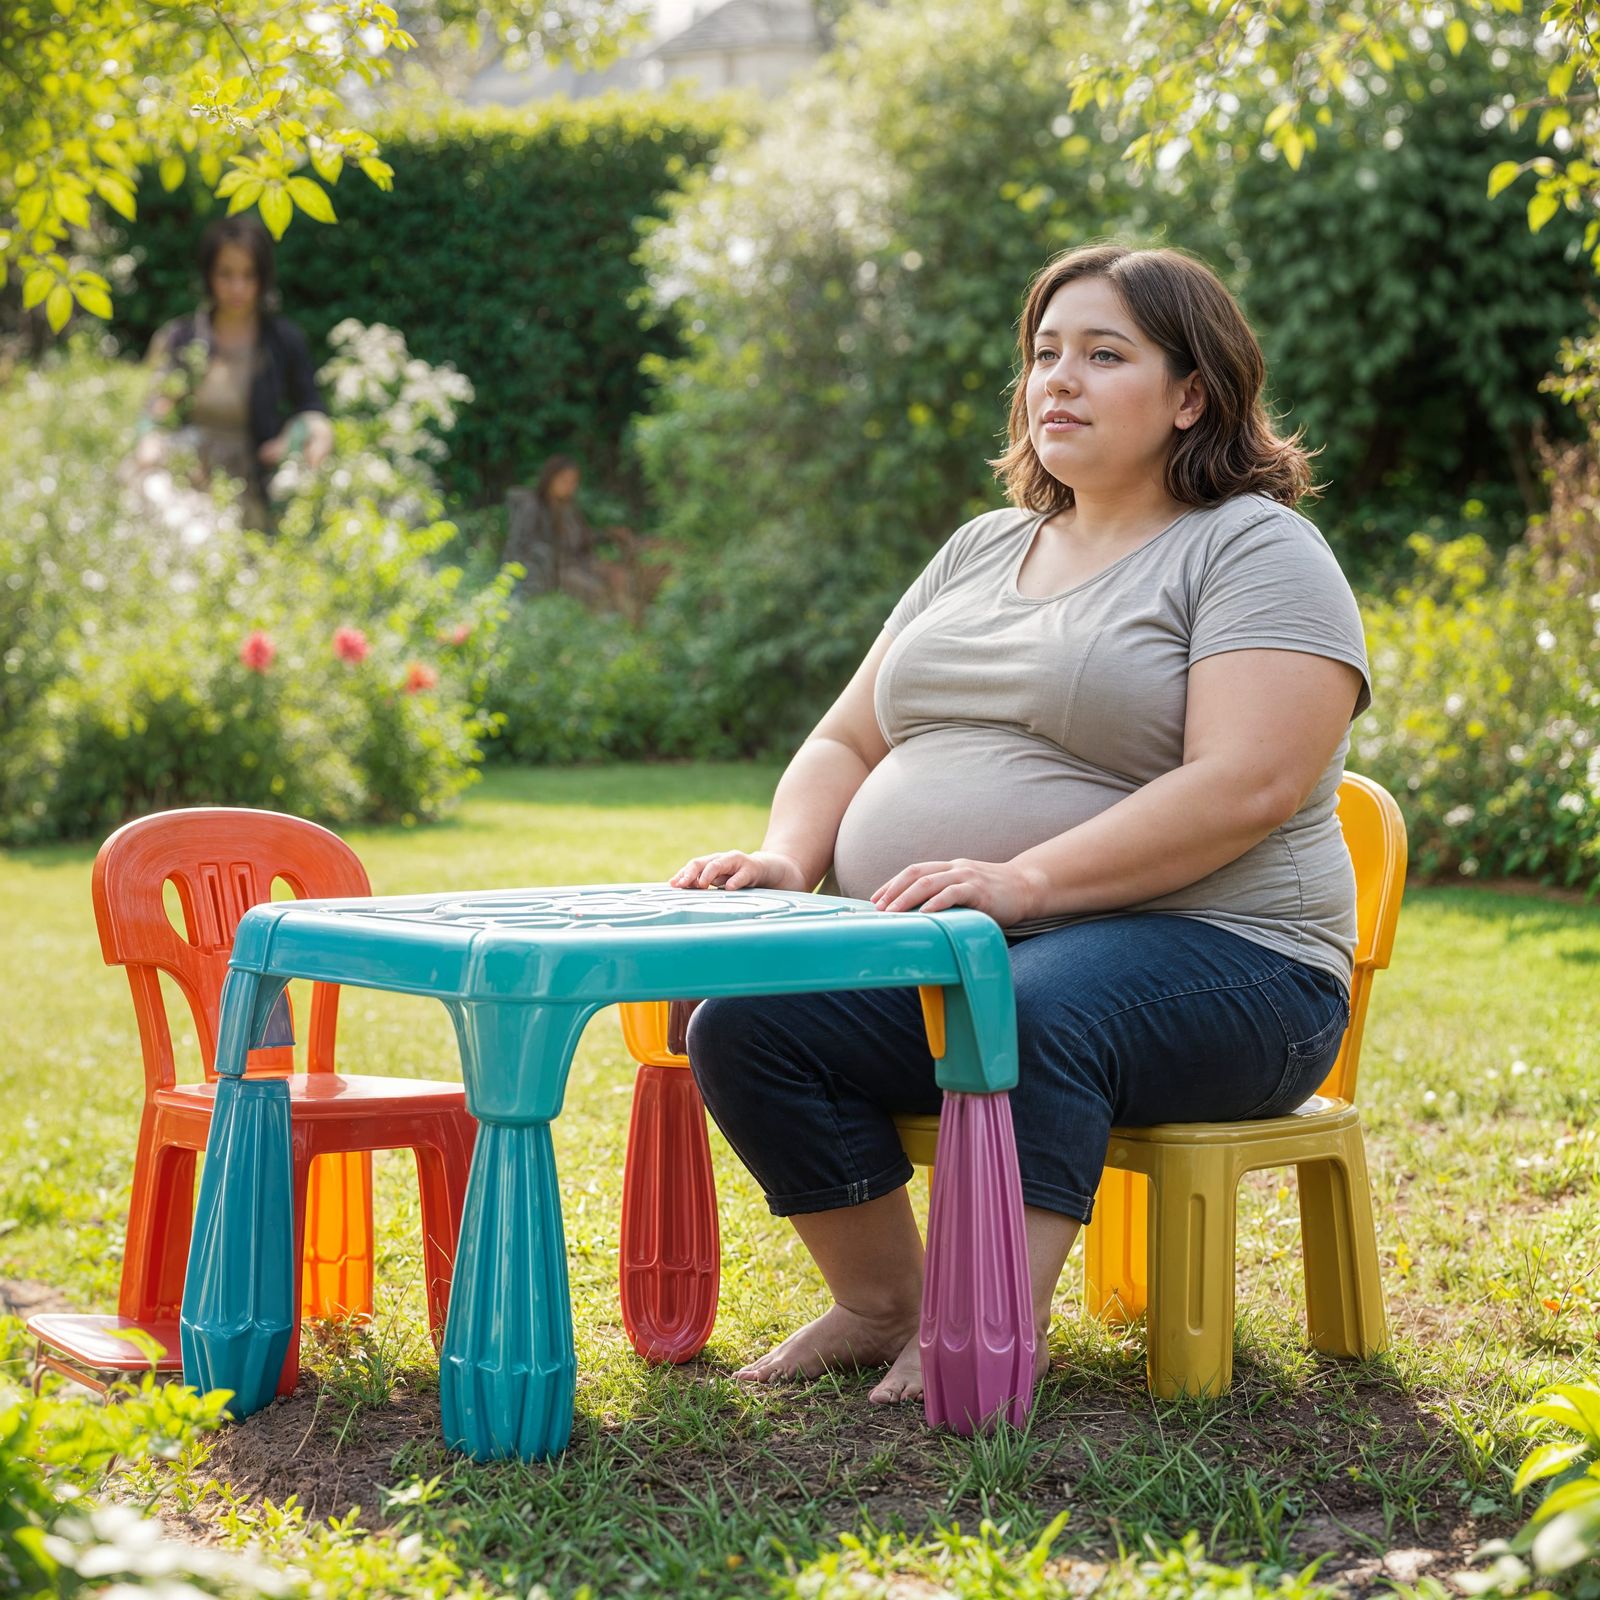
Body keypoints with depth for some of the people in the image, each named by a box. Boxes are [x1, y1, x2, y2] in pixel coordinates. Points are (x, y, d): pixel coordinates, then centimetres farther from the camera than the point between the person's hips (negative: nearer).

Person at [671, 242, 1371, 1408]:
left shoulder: (1256, 550, -2)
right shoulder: (983, 550, 21)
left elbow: (1246, 786, -17)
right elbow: (848, 744, 22)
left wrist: (1022, 881, -26)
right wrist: (788, 860, -1)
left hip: (1205, 956, -6)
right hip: (937, 959, 6)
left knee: (1026, 1016, -38)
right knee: (744, 1024, -19)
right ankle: (881, 1302, -3)